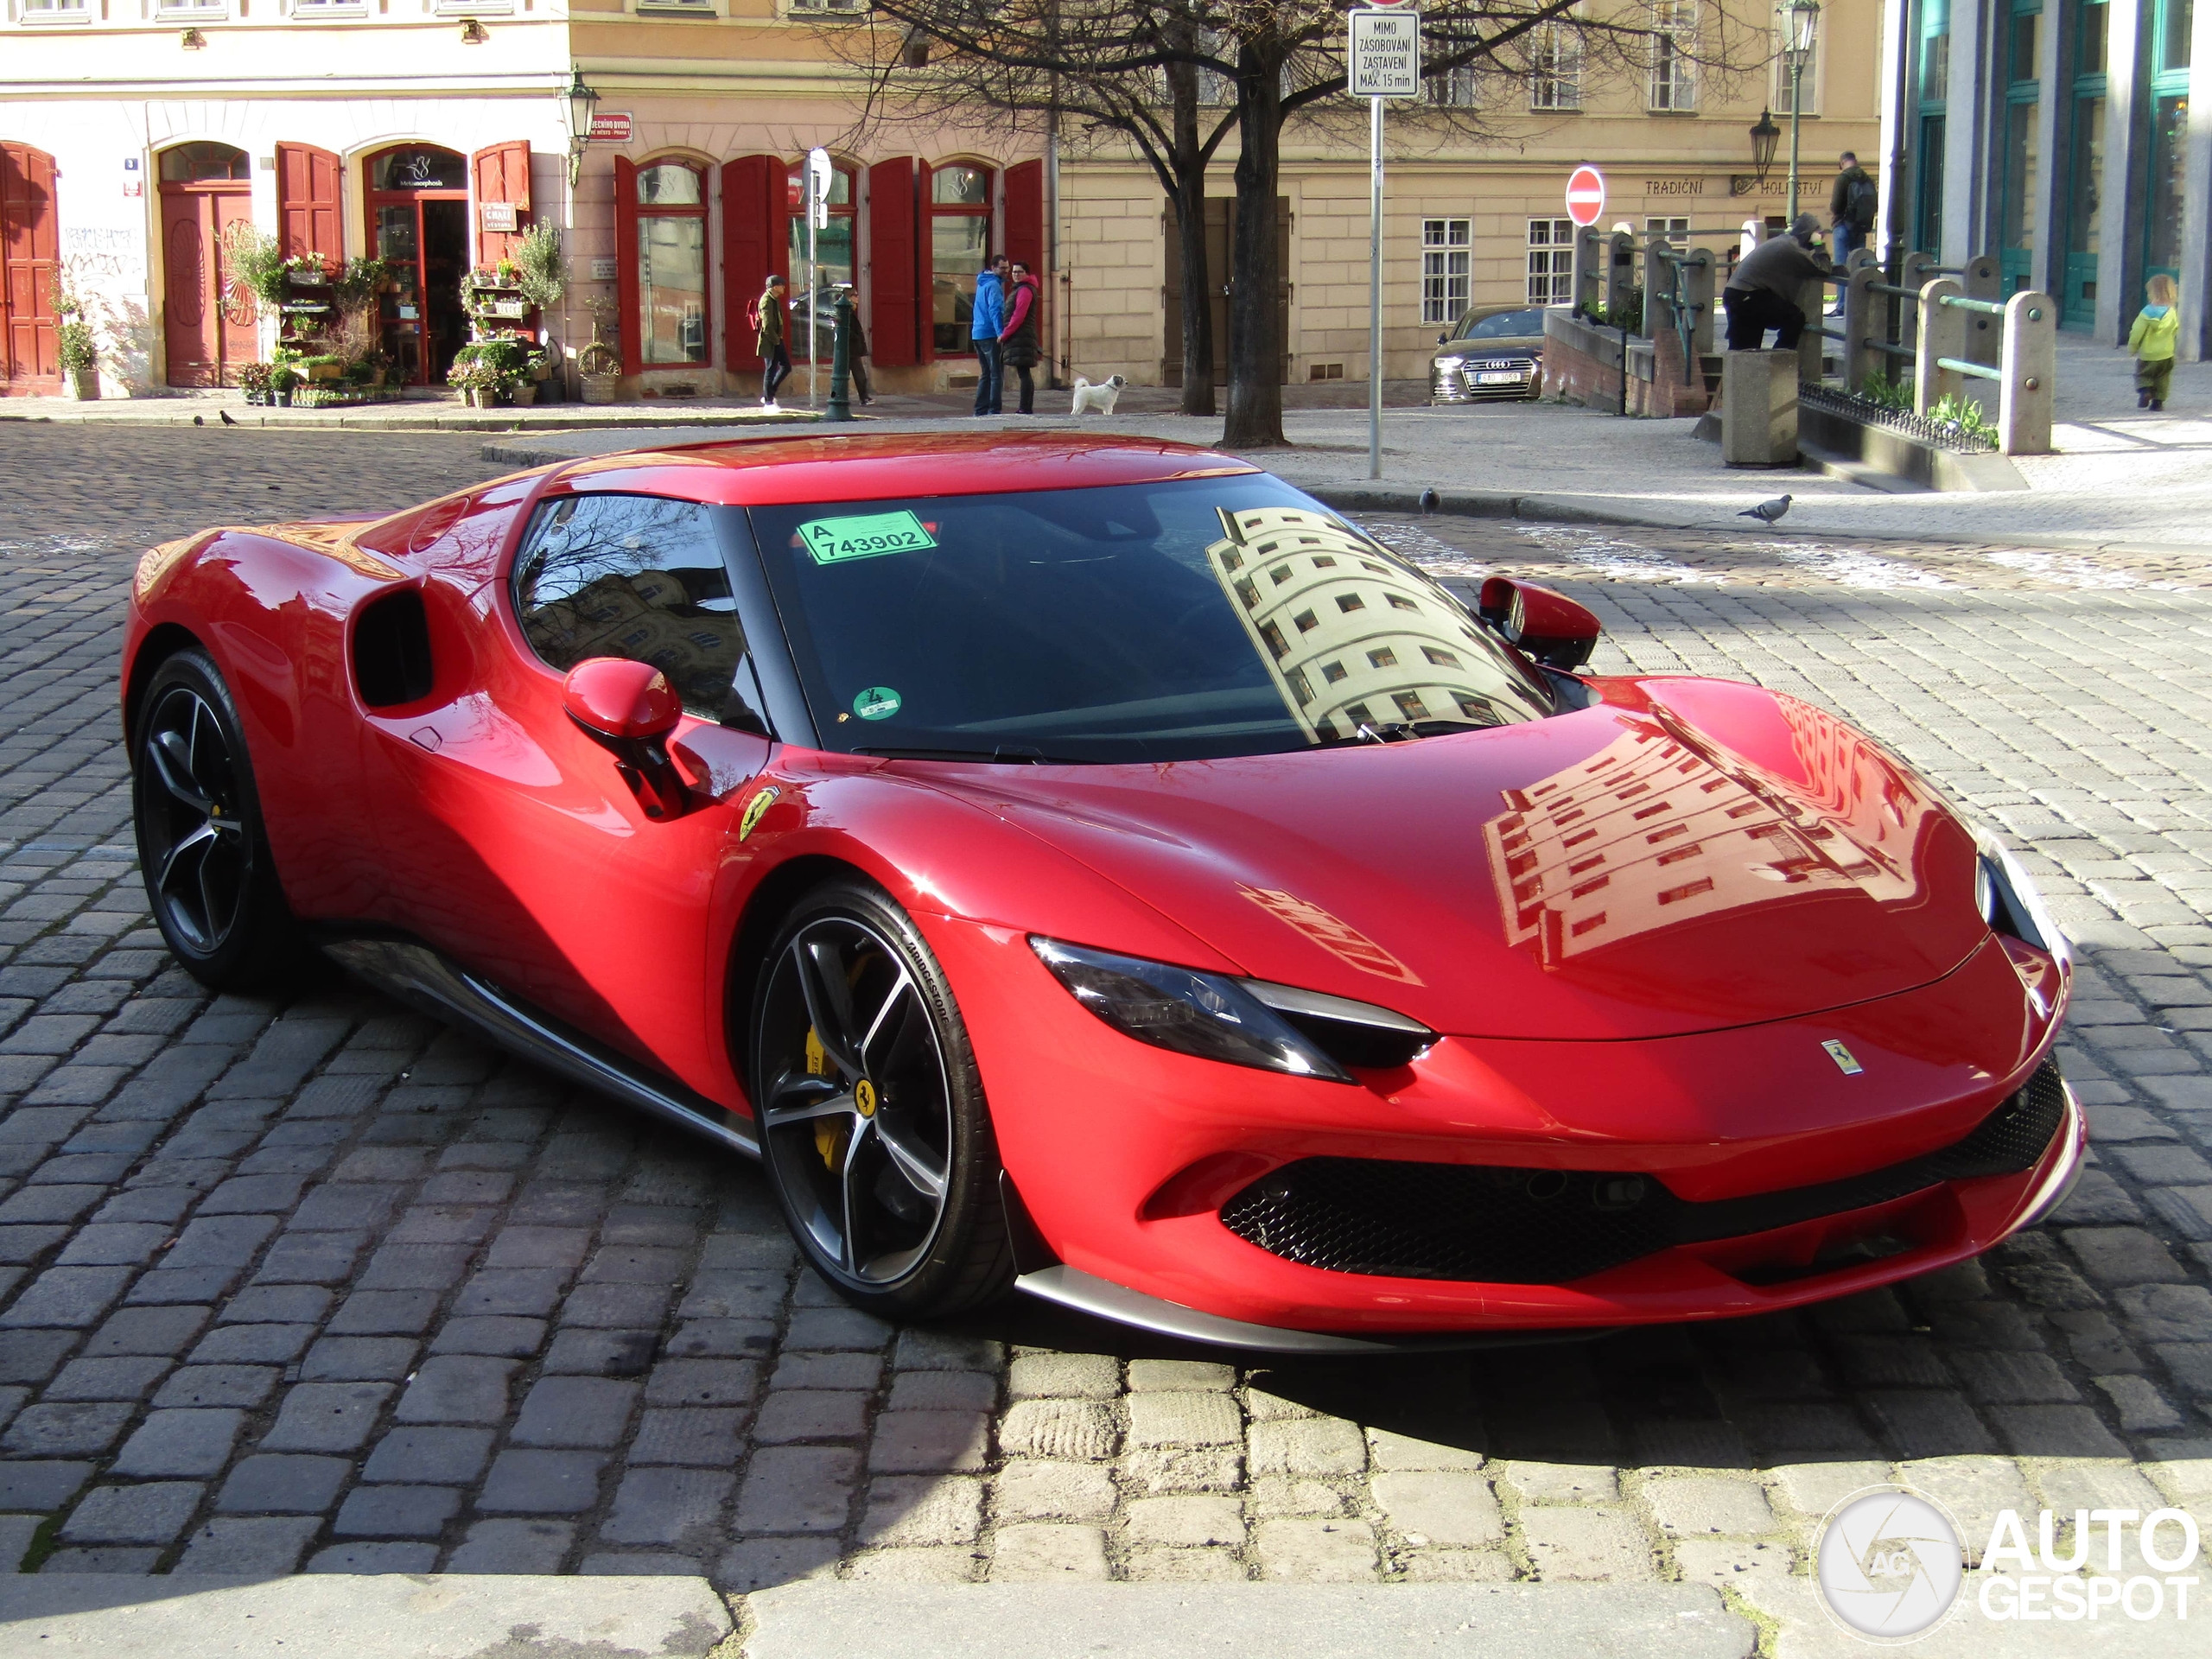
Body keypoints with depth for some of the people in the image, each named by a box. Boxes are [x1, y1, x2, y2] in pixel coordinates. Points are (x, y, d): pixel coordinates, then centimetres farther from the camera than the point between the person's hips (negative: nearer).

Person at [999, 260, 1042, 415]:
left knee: (1023, 373, -12)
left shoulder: (1024, 290, -10)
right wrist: (1005, 334, 18)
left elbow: (1018, 316, -18)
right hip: (1020, 338, 11)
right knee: (1023, 374, 10)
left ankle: (1026, 409, -14)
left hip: (1021, 338, -11)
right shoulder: (1020, 289, 23)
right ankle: (1026, 408, 13)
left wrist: (1004, 334, -15)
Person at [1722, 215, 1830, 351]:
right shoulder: (1793, 249, -9)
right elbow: (1822, 270, -7)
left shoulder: (1782, 241, 20)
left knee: (1740, 349, 10)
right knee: (1795, 318, 2)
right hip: (1749, 296, -9)